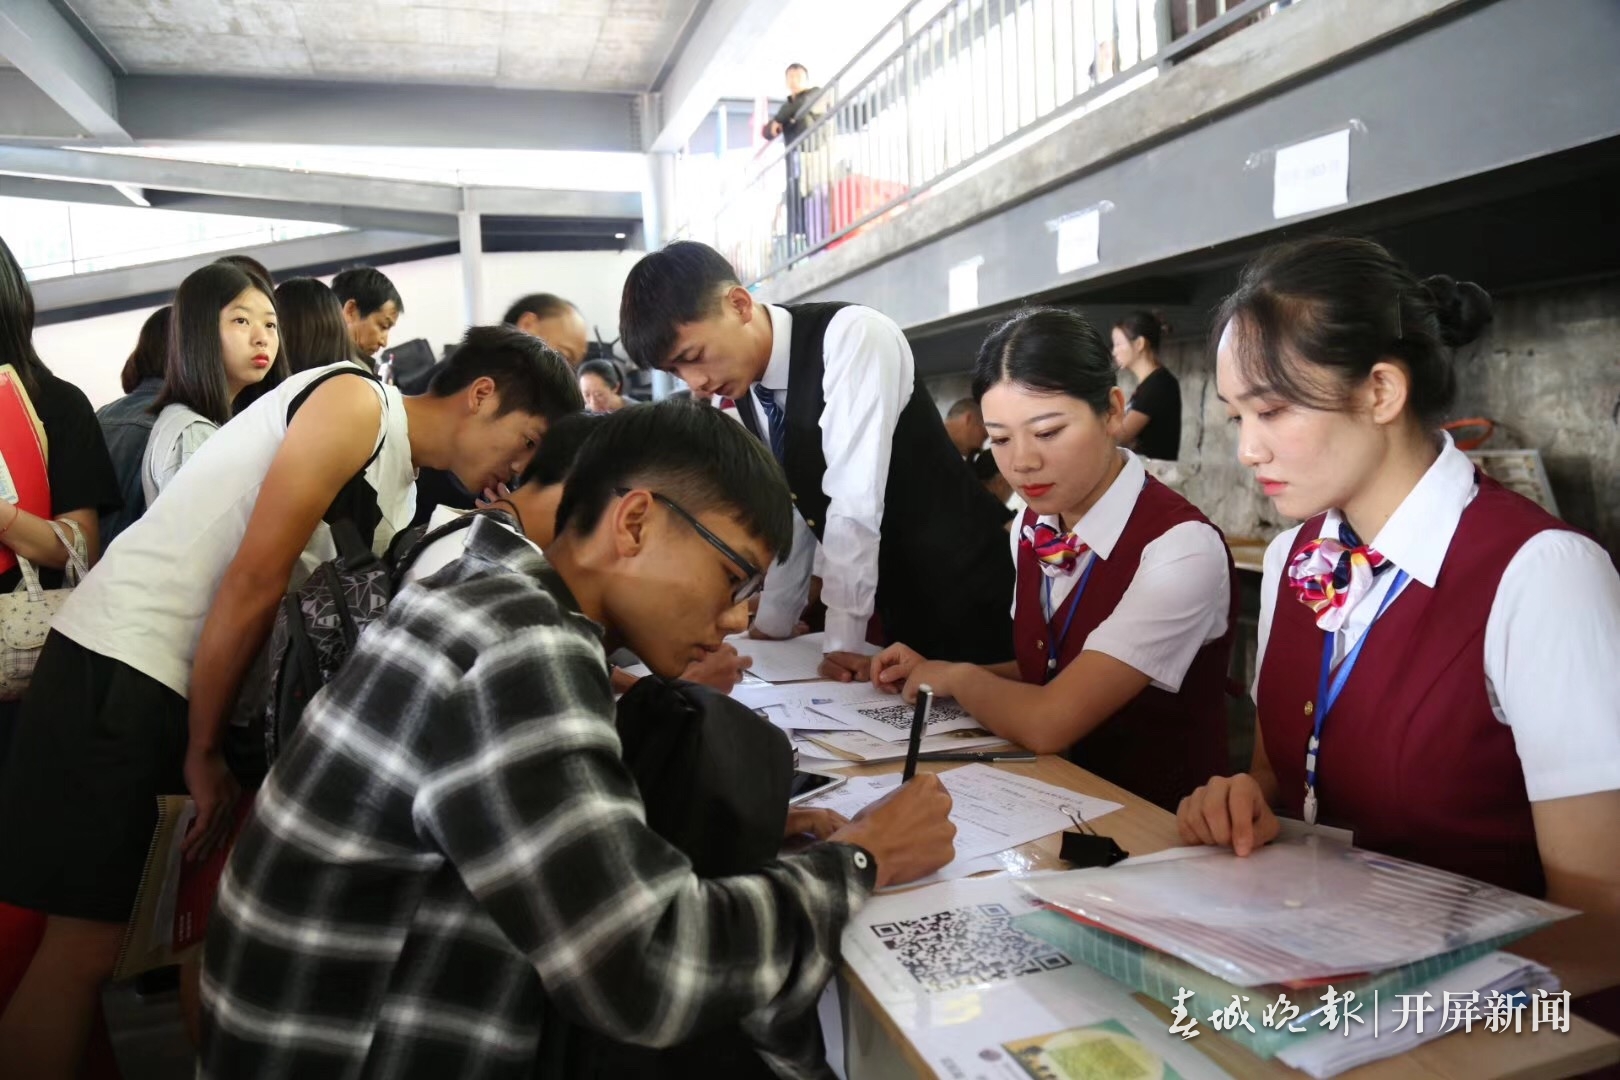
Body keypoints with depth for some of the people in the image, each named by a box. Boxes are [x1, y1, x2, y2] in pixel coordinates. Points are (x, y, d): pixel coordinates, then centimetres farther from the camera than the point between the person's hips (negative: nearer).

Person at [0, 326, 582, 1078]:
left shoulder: (399, 490, 14)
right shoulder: (358, 403, -13)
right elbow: (254, 581, -17)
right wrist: (203, 751, -11)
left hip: (200, 681, 9)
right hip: (120, 662, -9)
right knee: (85, 945, -4)